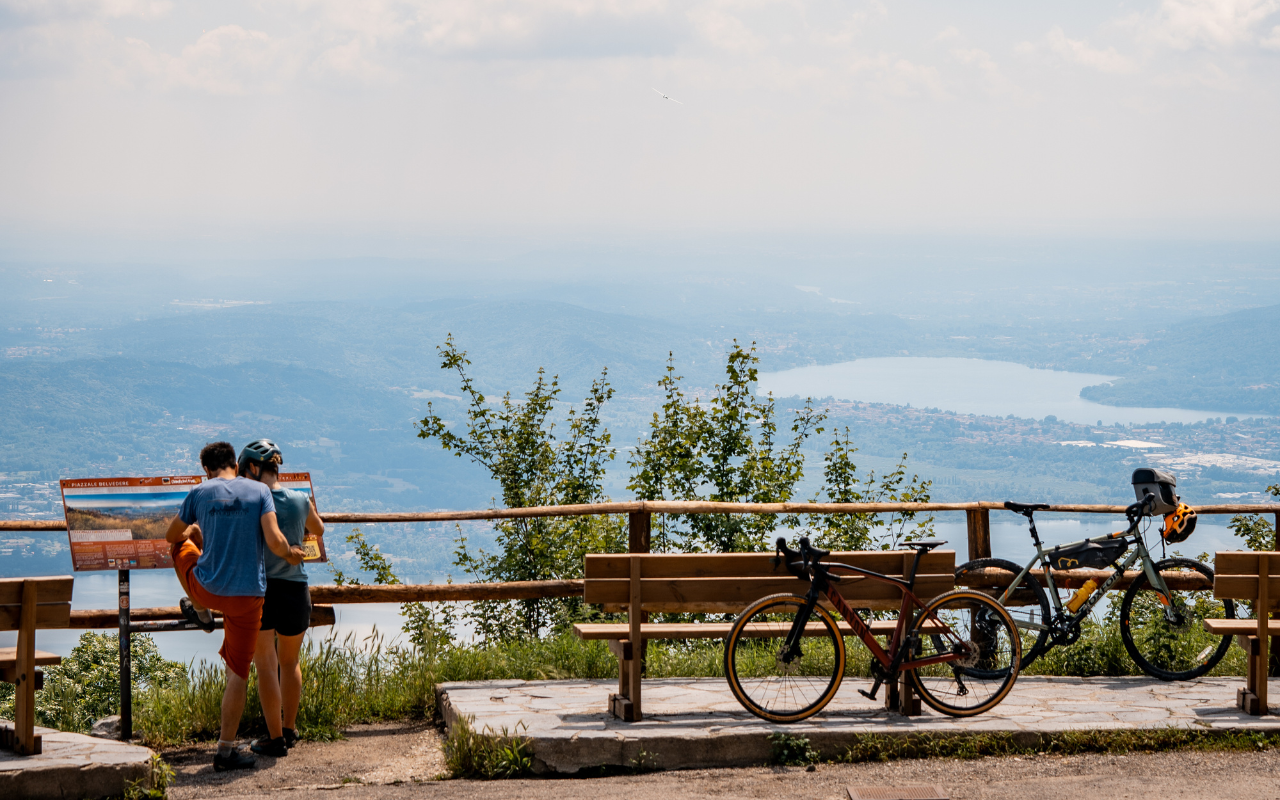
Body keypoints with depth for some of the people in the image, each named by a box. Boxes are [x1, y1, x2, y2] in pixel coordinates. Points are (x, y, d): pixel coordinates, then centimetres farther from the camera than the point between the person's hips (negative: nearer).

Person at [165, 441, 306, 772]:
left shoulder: (200, 493, -1)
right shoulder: (259, 491, -3)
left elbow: (171, 535, 14)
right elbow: (274, 541, -15)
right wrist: (291, 554, 8)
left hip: (206, 587, 1)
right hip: (247, 595, -1)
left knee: (182, 544, 32)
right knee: (238, 671, 8)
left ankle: (199, 609, 48)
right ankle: (226, 751, 7)